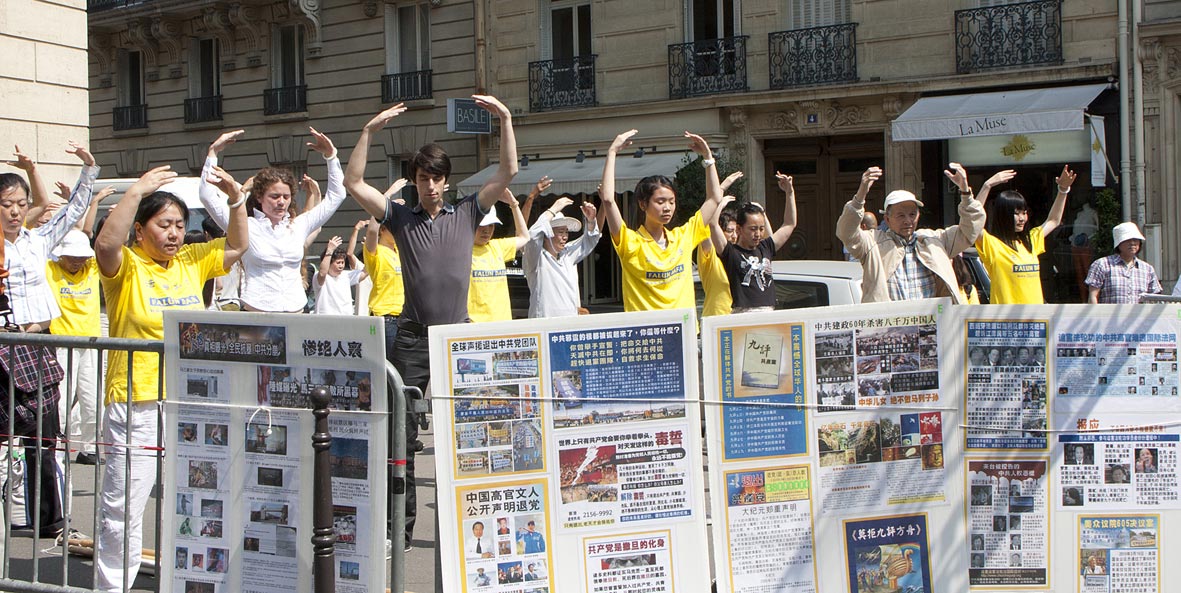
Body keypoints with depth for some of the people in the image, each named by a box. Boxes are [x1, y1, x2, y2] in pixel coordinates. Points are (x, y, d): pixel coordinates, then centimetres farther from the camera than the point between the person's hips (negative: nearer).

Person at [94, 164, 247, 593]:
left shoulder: (191, 262, 10)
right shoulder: (125, 266, -5)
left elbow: (236, 246, 13)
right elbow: (105, 244, -25)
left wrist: (235, 197, 0)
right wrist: (136, 192, -27)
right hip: (136, 403, -5)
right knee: (123, 506, 0)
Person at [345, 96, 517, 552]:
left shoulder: (466, 214, 10)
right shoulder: (400, 218, 9)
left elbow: (508, 173, 5)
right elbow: (353, 182, 2)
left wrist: (505, 119, -2)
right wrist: (369, 131, -4)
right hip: (412, 338, 0)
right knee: (401, 433, 0)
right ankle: (400, 526, 8)